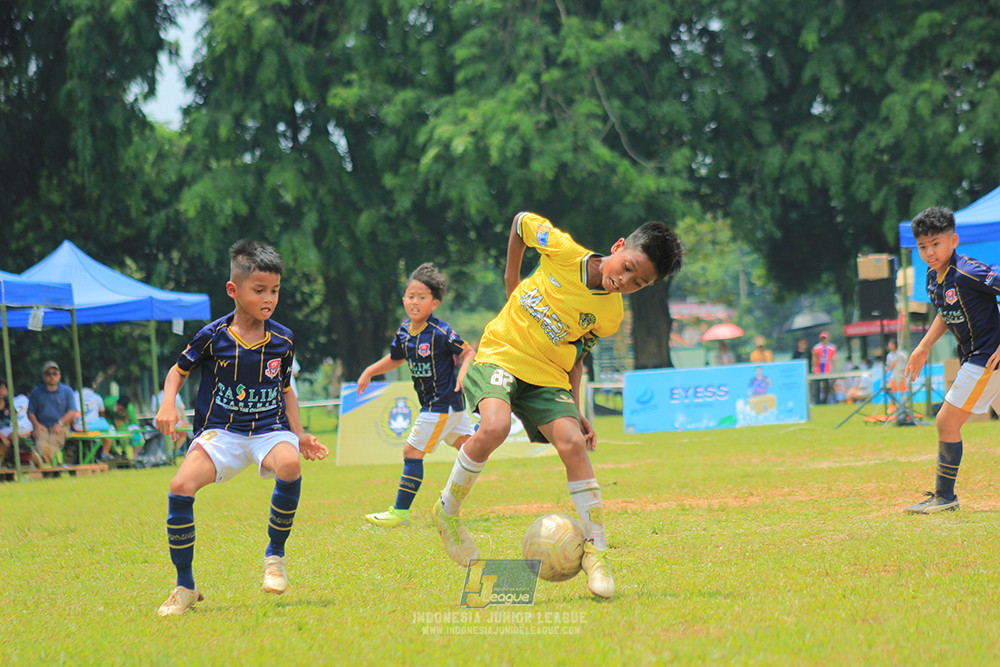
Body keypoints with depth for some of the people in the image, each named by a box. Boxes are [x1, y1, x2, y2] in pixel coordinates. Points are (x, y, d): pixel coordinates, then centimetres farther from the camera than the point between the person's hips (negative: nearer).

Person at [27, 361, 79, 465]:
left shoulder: (67, 391, 14)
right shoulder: (36, 392, 16)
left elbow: (72, 412, 6)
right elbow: (30, 412, 15)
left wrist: (59, 423, -10)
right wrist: (36, 424, -7)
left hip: (61, 427, -1)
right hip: (42, 427, 1)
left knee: (54, 441, -37)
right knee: (40, 440, -37)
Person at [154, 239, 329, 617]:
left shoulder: (283, 341, 1)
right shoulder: (213, 337, -6)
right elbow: (178, 371, 9)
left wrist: (299, 436, 6)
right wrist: (168, 404, -10)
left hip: (269, 430, 1)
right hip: (221, 431, 0)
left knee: (289, 465, -35)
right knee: (181, 487, -25)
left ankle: (275, 554, -11)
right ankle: (185, 587, -8)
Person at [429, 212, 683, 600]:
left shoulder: (610, 316, -4)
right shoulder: (562, 251, -13)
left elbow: (575, 356, 9)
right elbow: (522, 221, 7)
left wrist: (575, 411, 1)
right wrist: (512, 274, 14)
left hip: (548, 378, 2)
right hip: (500, 355, -2)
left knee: (573, 444, -20)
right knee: (495, 426, -31)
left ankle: (596, 550, -9)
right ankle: (446, 512, -8)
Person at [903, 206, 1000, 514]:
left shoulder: (969, 273, -21)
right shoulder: (934, 277, 6)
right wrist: (923, 348, 22)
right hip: (974, 358, 9)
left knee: (947, 421, -8)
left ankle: (944, 496, 1)